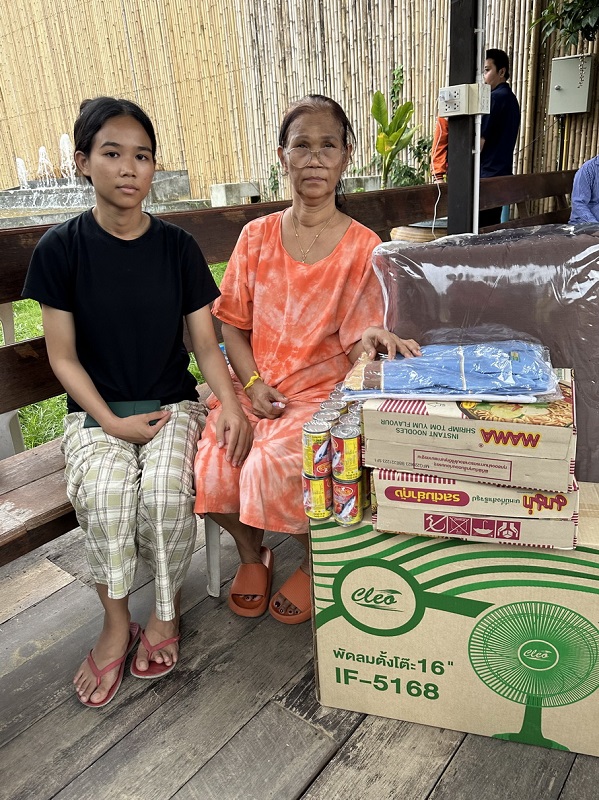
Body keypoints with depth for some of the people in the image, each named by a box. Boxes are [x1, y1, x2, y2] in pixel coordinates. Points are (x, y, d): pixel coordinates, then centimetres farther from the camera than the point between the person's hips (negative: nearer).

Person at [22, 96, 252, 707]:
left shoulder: (178, 247, 0)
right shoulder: (60, 248, -4)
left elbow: (206, 344, 0)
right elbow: (62, 355, -3)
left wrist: (231, 404, -18)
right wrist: (111, 423, -15)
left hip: (172, 405, 1)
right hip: (95, 412, 0)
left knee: (165, 489, -28)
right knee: (104, 490, -30)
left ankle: (166, 609, 2)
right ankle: (116, 622, -3)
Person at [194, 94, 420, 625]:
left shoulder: (363, 247, -2)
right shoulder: (258, 236, 6)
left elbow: (359, 343, -7)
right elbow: (233, 324, 7)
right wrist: (252, 384, -8)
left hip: (321, 391, -3)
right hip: (255, 386, 3)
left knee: (275, 465, -30)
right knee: (210, 464, -22)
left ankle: (316, 563, 5)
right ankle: (252, 553, 13)